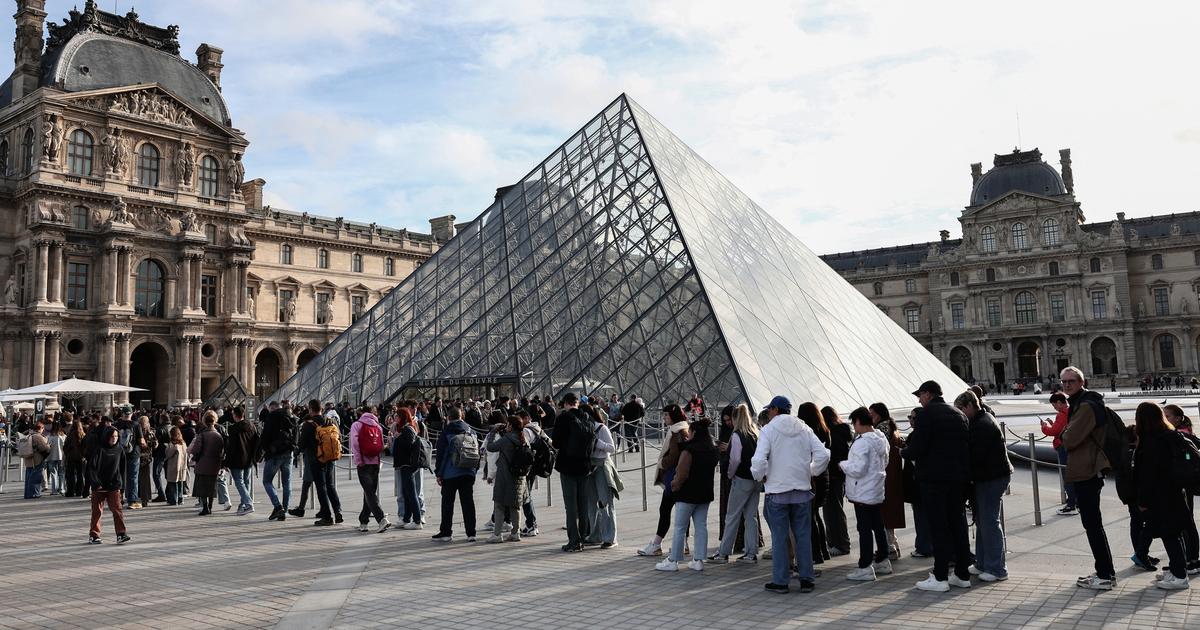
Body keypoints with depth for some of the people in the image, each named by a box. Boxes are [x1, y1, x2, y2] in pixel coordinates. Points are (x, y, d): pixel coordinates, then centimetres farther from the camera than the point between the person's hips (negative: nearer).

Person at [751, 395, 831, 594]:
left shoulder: (768, 429, -7)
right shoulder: (804, 429, 6)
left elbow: (759, 459, -18)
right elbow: (823, 454, 0)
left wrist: (761, 476, -1)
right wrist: (811, 473, 11)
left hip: (777, 491, -4)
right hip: (802, 490, 4)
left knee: (779, 537, 3)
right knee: (803, 535, 10)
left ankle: (780, 581, 7)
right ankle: (806, 579, 14)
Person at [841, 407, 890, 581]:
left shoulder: (862, 443, -22)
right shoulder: (882, 439, 8)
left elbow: (858, 469, -25)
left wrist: (843, 464, -8)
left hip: (863, 493, -9)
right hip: (878, 490, 9)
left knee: (864, 529, -4)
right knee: (878, 526, 17)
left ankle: (865, 568, 0)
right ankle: (882, 561, 27)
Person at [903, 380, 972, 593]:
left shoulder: (926, 414, -11)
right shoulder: (959, 415, 11)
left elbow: (917, 448, -16)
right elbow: (965, 446, 13)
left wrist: (904, 452, 4)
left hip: (934, 478, -7)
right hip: (958, 477, 7)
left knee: (938, 527, -3)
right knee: (958, 525, 12)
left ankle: (940, 577, 0)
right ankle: (962, 574, 18)